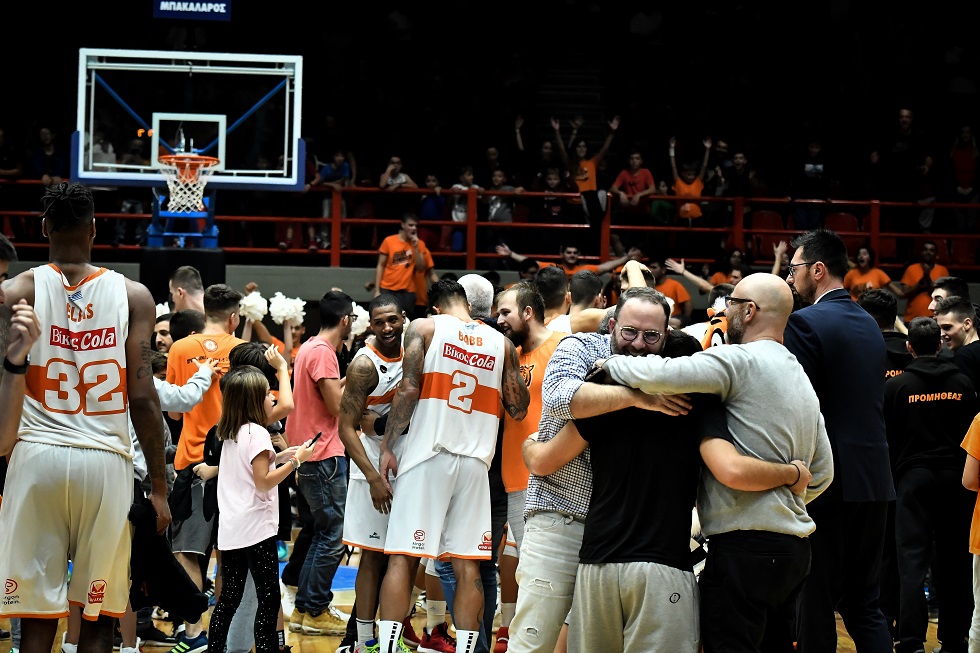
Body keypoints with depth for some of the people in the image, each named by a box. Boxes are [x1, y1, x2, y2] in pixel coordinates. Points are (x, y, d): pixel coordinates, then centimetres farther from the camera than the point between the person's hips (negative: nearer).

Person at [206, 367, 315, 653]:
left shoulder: (230, 434, 13)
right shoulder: (257, 433, -12)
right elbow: (263, 482, -17)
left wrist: (278, 458, 16)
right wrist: (296, 460, -13)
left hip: (231, 530, 8)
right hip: (256, 529, -8)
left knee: (228, 597, 13)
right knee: (269, 599, -5)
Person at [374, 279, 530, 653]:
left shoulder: (424, 328, 2)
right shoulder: (501, 343, 11)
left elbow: (409, 388, -8)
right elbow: (518, 409, 11)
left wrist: (387, 446, -4)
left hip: (427, 455, -2)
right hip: (475, 461, 3)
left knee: (402, 558, -1)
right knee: (467, 565, 4)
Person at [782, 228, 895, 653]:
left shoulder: (805, 324, -12)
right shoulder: (869, 325, 13)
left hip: (826, 480, -7)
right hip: (875, 479, 7)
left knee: (816, 602, -1)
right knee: (864, 602, 12)